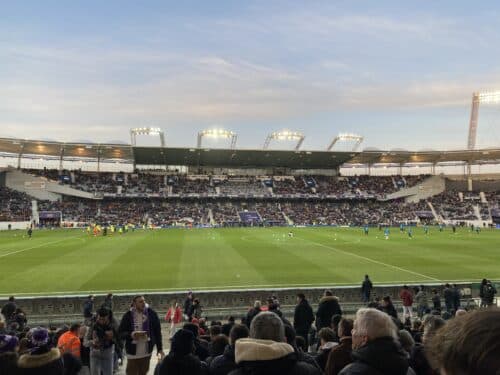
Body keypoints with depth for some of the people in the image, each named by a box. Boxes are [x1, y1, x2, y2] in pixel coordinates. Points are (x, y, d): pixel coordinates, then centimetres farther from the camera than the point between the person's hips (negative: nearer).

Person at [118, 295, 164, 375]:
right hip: (133, 353, -2)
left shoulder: (151, 313, -5)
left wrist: (160, 348, -1)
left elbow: (157, 332, 0)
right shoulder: (128, 316, -8)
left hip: (147, 353, 2)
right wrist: (131, 335, -22)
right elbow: (120, 333, -3)